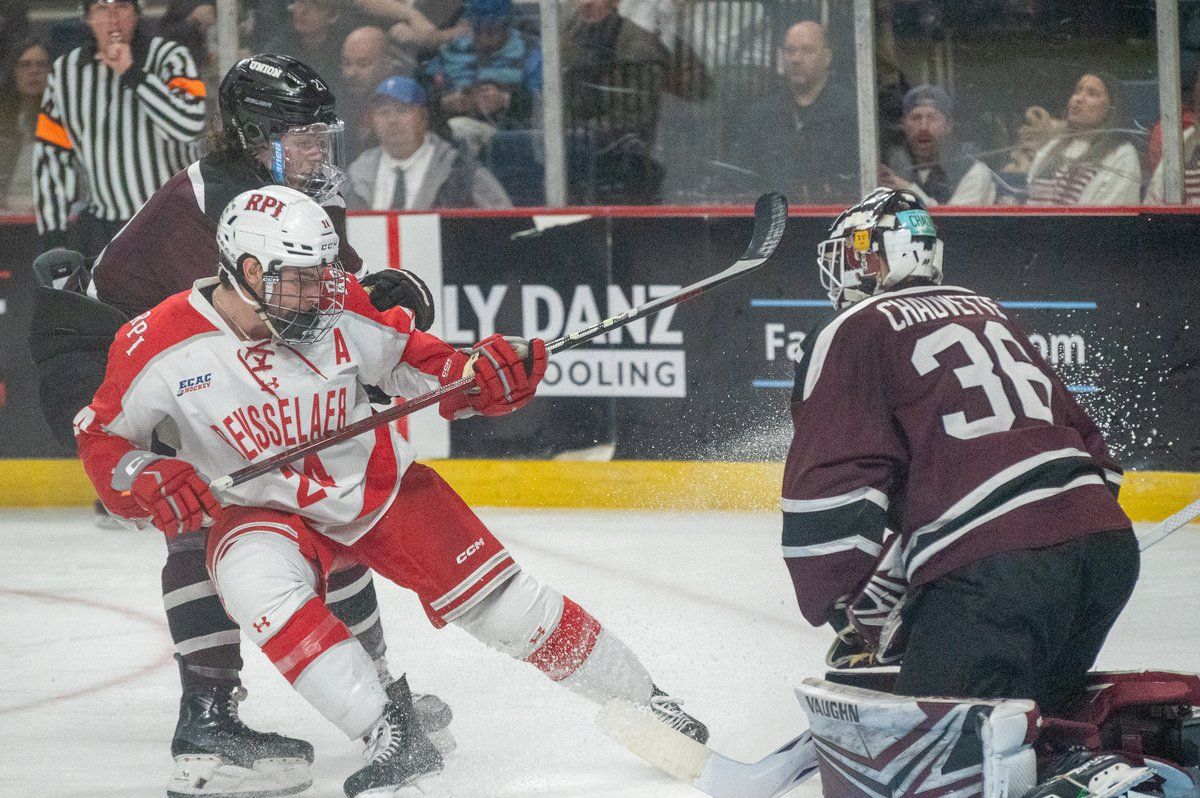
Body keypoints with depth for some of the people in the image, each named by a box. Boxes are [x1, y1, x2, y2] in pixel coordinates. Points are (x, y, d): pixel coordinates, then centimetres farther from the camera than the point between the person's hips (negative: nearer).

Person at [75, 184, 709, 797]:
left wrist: (481, 376, -17)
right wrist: (144, 481, -27)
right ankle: (390, 738, -31)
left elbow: (411, 362, 2)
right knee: (256, 582, -35)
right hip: (263, 511, -2)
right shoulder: (161, 345, -20)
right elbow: (101, 438, -7)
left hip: (380, 486, 2)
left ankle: (639, 699, 17)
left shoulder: (340, 309, -14)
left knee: (501, 601, -3)